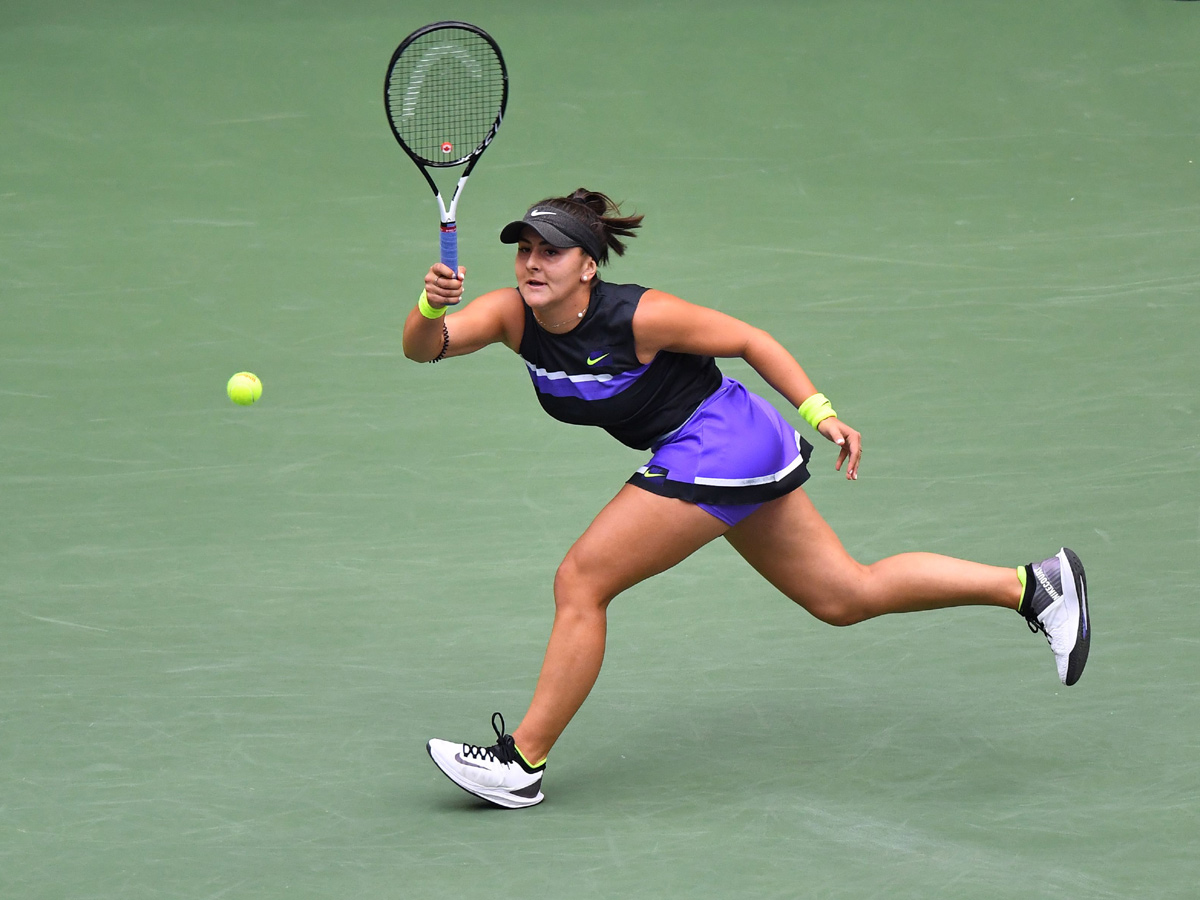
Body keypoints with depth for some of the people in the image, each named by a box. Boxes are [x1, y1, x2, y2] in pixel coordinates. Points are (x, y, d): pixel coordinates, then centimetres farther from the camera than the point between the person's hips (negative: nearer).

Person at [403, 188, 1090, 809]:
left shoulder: (637, 316, -22)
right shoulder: (512, 314, -6)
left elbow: (749, 340, -10)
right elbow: (425, 347, -19)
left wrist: (821, 412, -12)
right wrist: (432, 304, -40)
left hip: (719, 443, -8)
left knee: (580, 583, -11)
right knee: (847, 596, 15)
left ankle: (523, 762, -1)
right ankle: (1032, 585, 20)